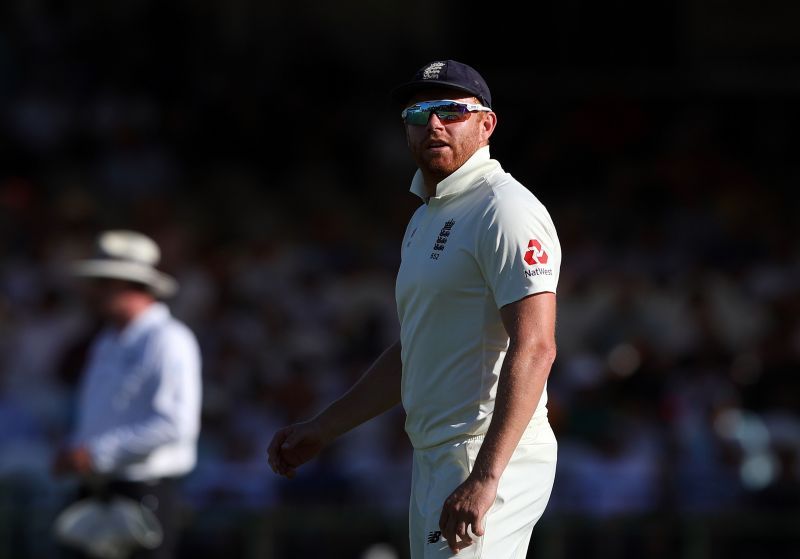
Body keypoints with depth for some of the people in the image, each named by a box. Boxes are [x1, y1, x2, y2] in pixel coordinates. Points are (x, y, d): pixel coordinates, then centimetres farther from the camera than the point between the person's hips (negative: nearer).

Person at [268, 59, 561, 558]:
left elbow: (534, 349, -22)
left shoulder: (505, 210, -11)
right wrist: (322, 429, 26)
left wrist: (484, 478, -29)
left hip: (488, 460, -10)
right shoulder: (425, 220, 20)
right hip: (435, 461, 10)